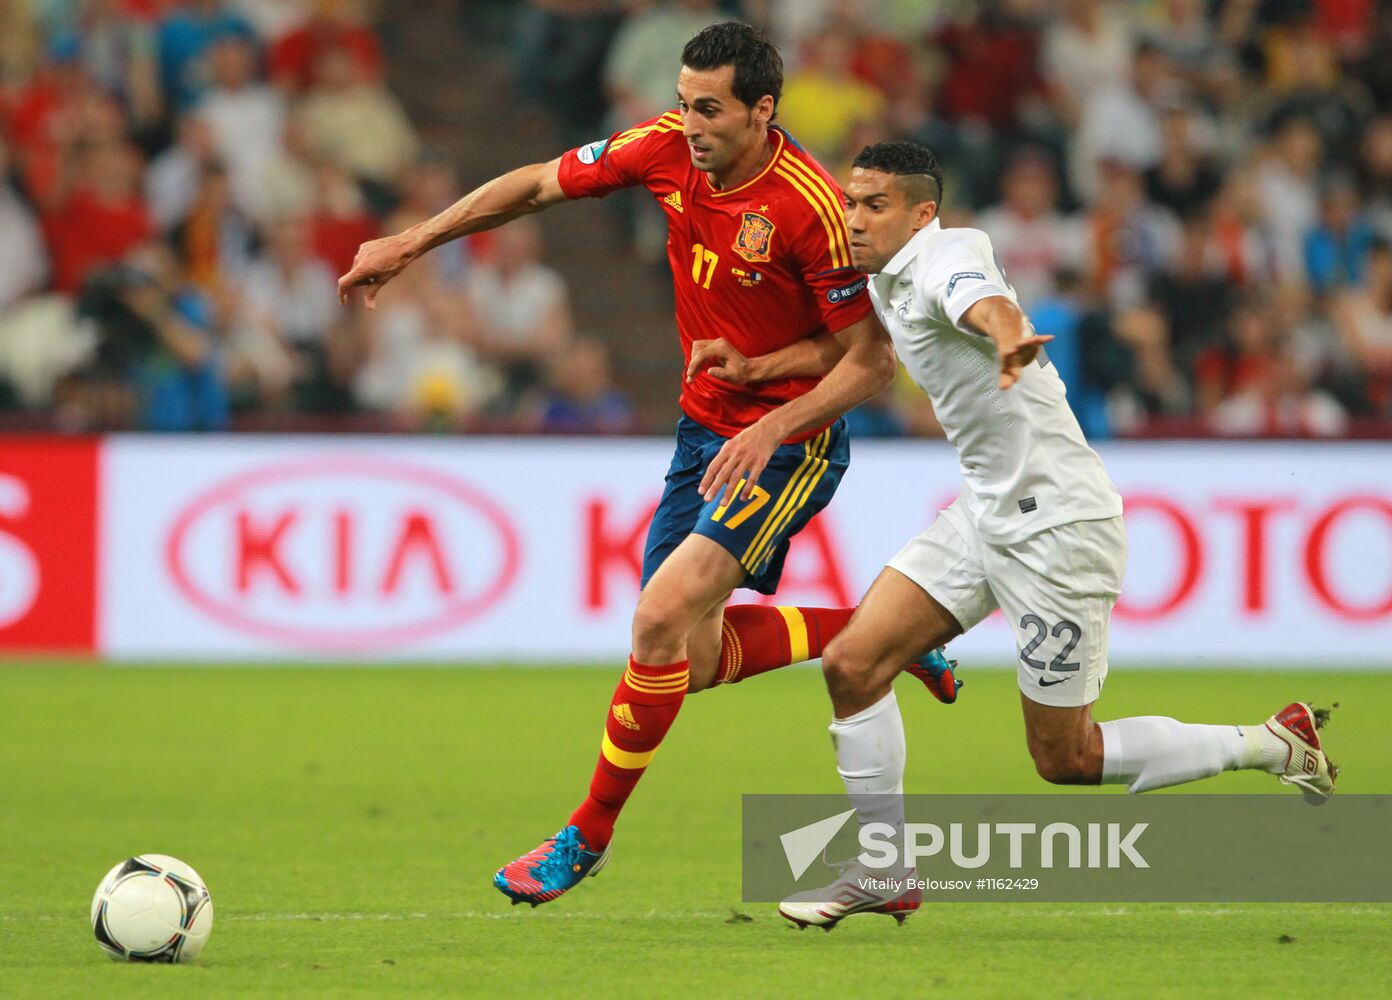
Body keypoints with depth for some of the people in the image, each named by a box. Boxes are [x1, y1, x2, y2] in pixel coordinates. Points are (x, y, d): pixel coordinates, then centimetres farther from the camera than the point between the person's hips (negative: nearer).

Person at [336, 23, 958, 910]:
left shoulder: (813, 208, -24)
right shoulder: (668, 150, -7)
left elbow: (873, 362, -18)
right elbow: (536, 187, 7)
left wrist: (774, 429, -29)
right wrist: (411, 244, 5)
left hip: (790, 441, -7)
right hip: (706, 426, 7)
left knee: (663, 615, -20)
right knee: (695, 661, 6)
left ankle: (587, 838, -5)